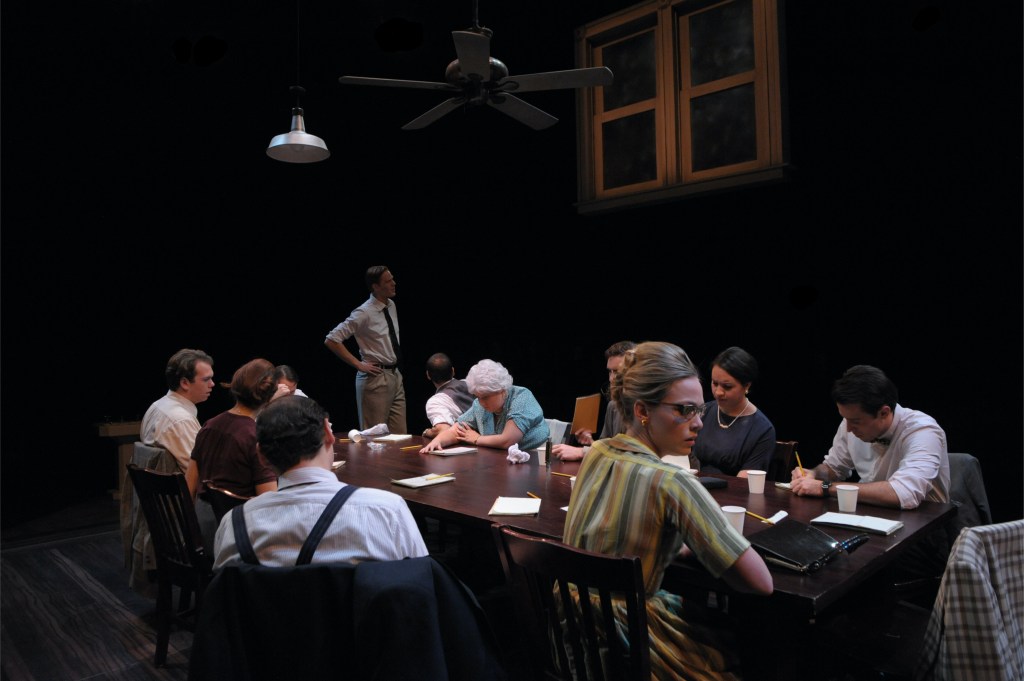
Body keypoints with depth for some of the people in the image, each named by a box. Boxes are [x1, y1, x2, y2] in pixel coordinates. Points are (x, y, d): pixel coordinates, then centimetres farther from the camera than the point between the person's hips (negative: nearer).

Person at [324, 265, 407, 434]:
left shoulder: (391, 306, 7)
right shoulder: (364, 313, -15)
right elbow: (331, 340, -17)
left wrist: (397, 370, 14)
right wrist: (359, 364, -14)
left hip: (395, 375, 7)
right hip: (376, 378, -7)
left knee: (400, 434, 9)